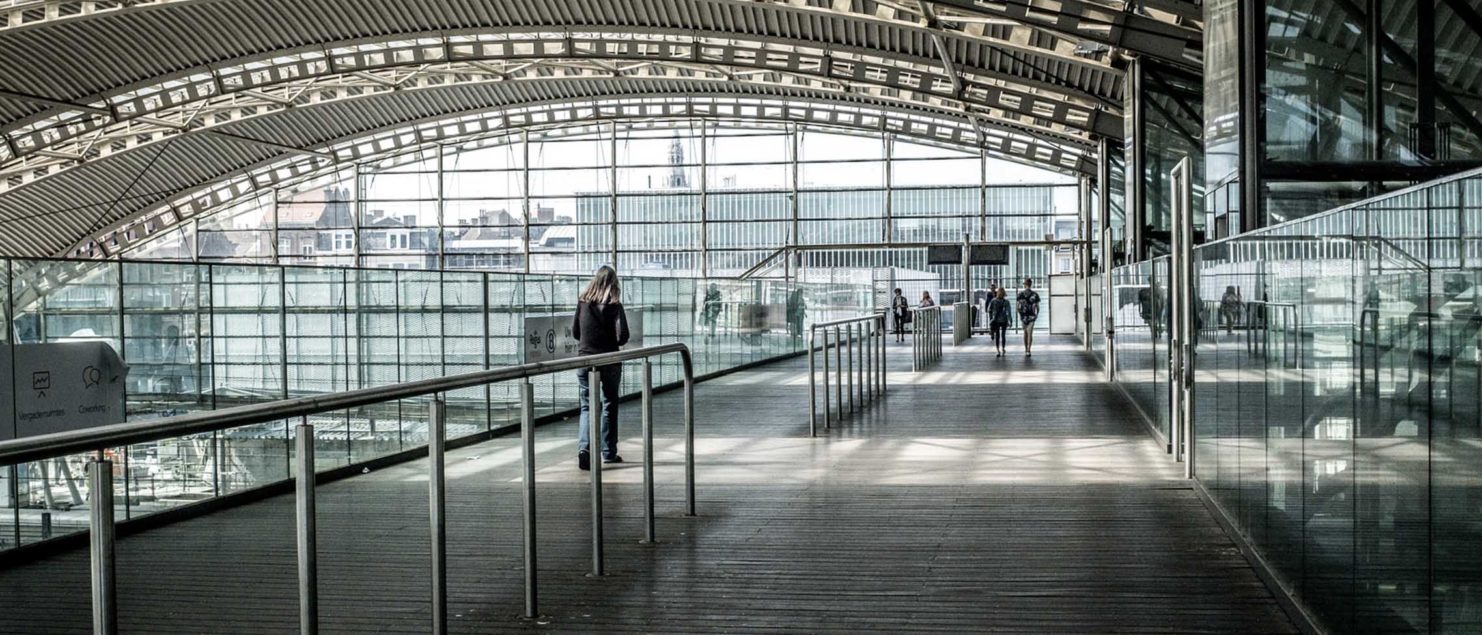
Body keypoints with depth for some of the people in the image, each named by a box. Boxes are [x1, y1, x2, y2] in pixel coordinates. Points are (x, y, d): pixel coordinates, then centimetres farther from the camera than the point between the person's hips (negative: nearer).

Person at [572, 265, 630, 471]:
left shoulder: (583, 302, -2)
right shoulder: (614, 306, -9)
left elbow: (574, 331, 6)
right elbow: (623, 336, -13)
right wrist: (611, 342, 8)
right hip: (609, 361, -1)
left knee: (587, 406, 6)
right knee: (610, 405, 14)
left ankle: (584, 447, -16)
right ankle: (609, 453, 20)